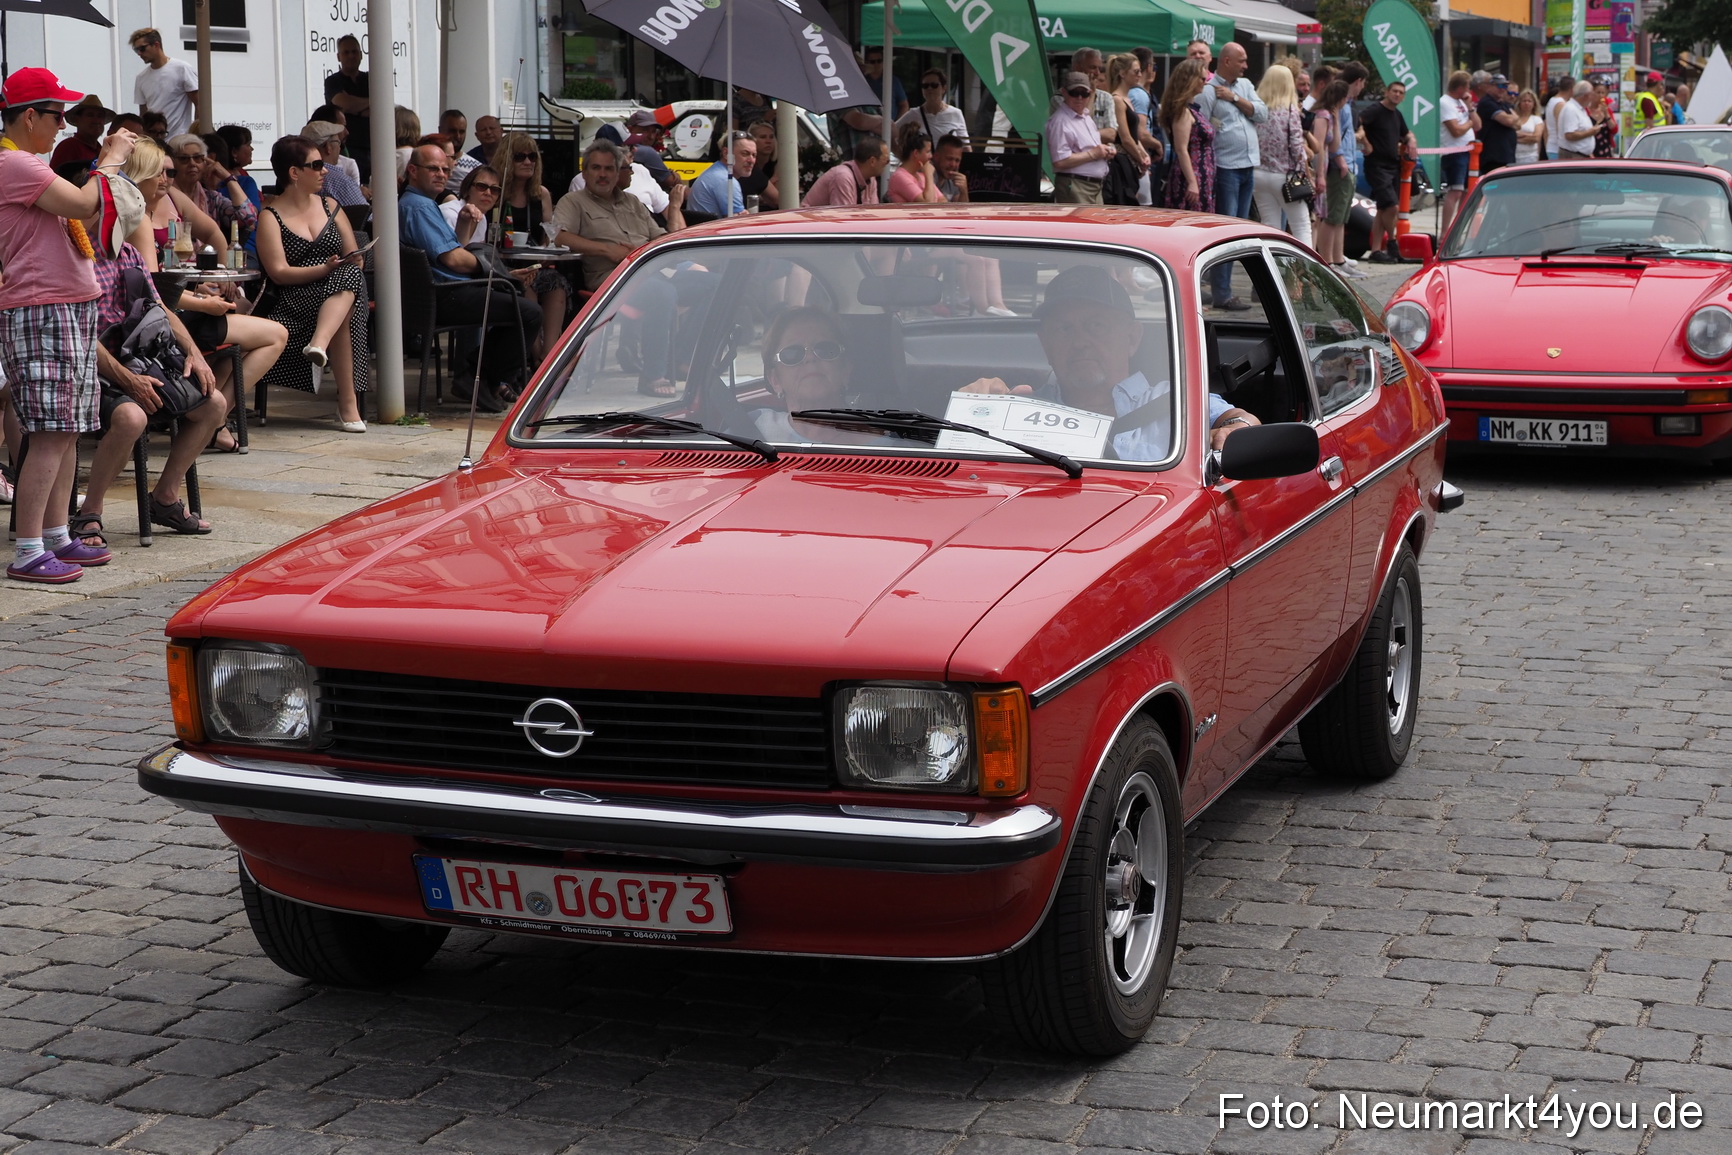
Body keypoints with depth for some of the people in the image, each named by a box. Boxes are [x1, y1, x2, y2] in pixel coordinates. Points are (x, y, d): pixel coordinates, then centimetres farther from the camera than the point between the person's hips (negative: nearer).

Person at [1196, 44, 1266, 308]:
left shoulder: (1245, 86, 16)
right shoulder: (1208, 91, -8)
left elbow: (1262, 114, 5)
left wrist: (1234, 98, -5)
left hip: (1248, 167, 8)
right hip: (1225, 167, -8)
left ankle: (1222, 284, 17)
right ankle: (1222, 294, -8)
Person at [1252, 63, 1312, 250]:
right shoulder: (1289, 109, -8)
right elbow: (1296, 143, -10)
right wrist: (1303, 165, 2)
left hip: (1259, 173, 4)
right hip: (1284, 175, -4)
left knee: (1270, 227, 7)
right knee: (1302, 227, 3)